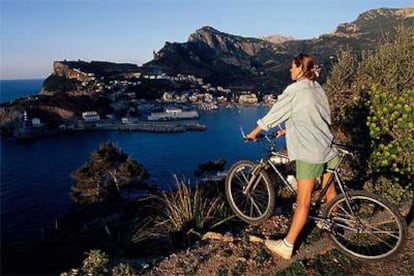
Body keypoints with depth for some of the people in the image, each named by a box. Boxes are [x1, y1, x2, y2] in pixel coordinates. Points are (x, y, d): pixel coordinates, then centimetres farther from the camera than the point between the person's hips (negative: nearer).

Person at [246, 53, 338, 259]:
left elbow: (273, 115, -5)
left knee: (303, 201, -4)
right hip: (328, 148, 9)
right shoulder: (317, 88, 14)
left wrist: (254, 133, 6)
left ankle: (286, 246, 6)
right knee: (329, 190, 23)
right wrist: (286, 130, 25)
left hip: (310, 152, -9)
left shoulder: (294, 91, -11)